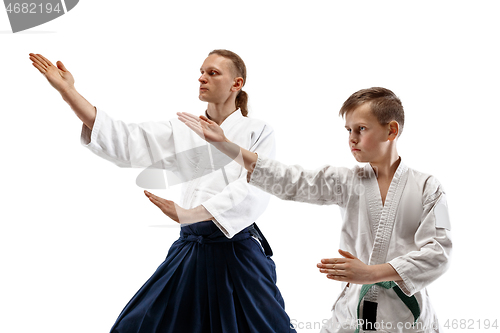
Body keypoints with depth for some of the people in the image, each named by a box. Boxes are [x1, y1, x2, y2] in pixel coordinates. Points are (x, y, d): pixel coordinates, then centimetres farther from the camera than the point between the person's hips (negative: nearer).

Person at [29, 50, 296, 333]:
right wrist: (67, 90, -10)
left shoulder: (258, 132, -2)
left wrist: (189, 214, -30)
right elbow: (125, 140, -3)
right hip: (192, 247, 4)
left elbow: (254, 192, -17)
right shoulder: (182, 132, 9)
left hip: (238, 251, -3)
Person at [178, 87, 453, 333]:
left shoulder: (426, 188, -3)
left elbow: (437, 251, -10)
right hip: (352, 310, 3)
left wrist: (371, 273, -19)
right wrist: (224, 144, -9)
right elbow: (291, 181, -2)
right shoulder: (347, 181, 5)